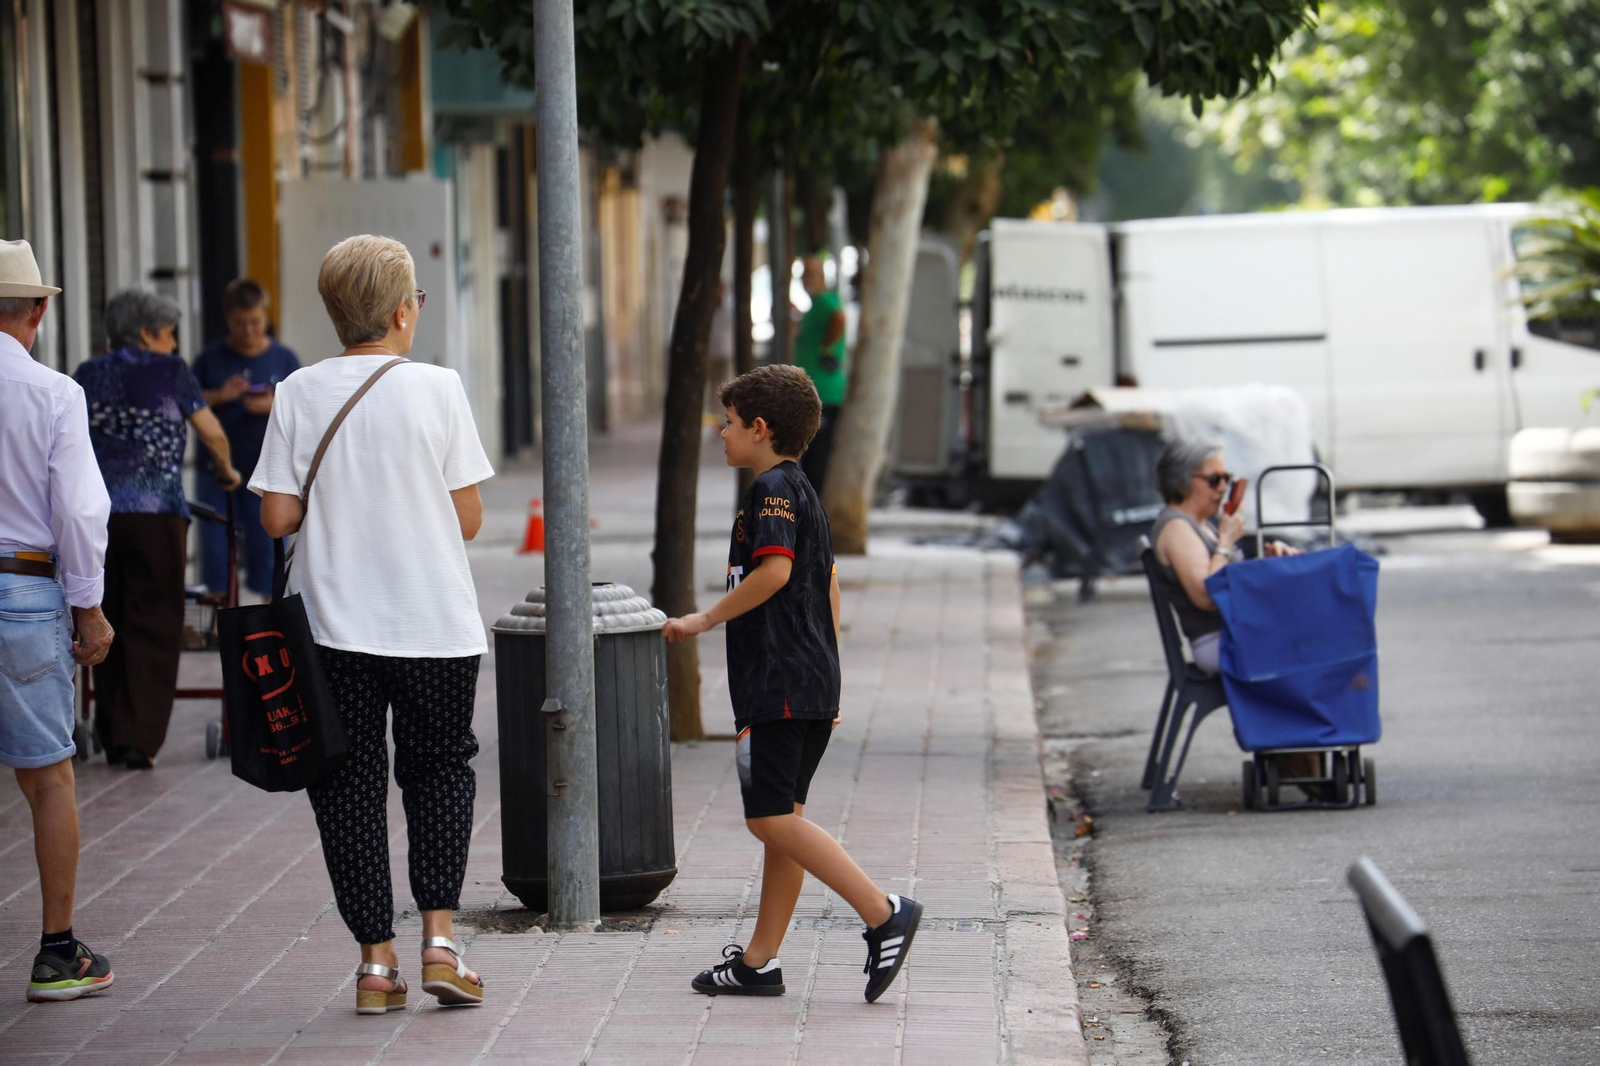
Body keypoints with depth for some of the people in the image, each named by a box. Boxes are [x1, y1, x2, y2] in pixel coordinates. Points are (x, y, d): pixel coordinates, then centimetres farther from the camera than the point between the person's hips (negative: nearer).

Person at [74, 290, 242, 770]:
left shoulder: (87, 376, 13)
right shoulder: (170, 372, 3)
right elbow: (212, 432, 4)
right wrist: (227, 471, 22)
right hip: (155, 513, -4)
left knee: (107, 623, 12)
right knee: (154, 626, 1)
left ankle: (112, 737, 15)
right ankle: (140, 739, -5)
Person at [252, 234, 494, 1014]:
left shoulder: (298, 394, -3)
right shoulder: (436, 389, -7)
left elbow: (277, 517, -4)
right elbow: (468, 519, -5)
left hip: (334, 625, 1)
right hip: (435, 622, -1)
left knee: (349, 784, 9)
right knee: (440, 768, 16)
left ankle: (376, 960, 8)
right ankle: (439, 937, 4)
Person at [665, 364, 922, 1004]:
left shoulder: (772, 488, -9)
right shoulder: (803, 491, 21)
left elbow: (774, 571, -23)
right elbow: (827, 585, 25)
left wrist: (704, 621, -14)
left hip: (780, 681, -10)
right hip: (812, 681, 10)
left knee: (772, 817, -11)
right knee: (782, 817, 10)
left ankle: (884, 913, -17)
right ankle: (760, 962, 12)